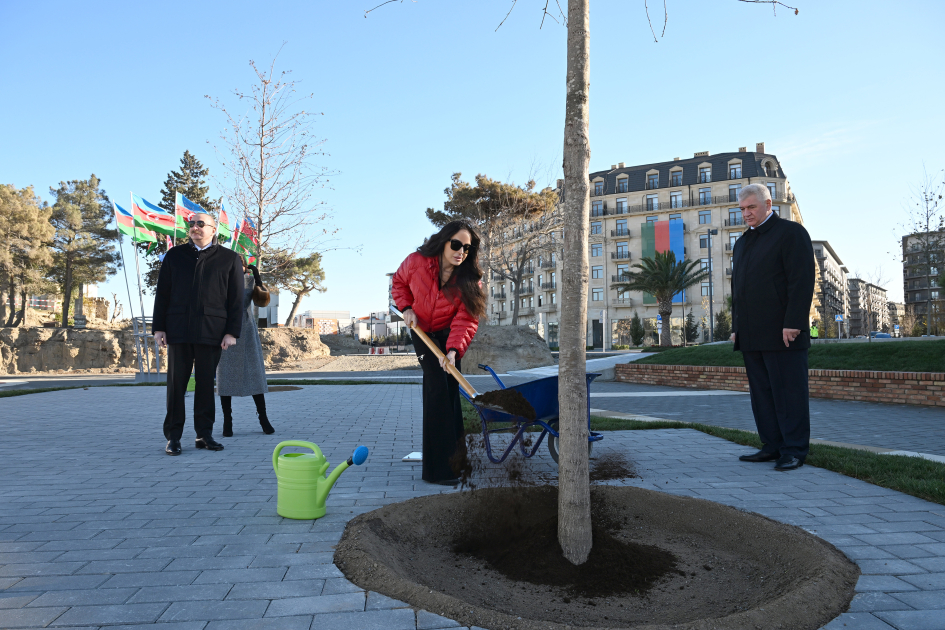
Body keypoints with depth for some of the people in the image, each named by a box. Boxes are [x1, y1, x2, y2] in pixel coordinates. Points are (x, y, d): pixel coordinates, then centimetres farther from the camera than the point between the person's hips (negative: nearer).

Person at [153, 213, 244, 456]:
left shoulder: (229, 258, 7)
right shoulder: (174, 255, 13)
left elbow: (236, 299, 2)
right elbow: (162, 294, 11)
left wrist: (232, 332, -5)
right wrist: (158, 328, 3)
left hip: (211, 332, -1)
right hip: (178, 330, 2)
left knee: (206, 383, 4)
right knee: (176, 383, 3)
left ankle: (204, 434, 14)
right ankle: (173, 437, 11)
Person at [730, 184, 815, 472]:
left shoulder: (791, 232, -1)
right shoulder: (742, 242, 22)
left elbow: (802, 281, -10)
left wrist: (793, 323, -18)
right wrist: (736, 327, 16)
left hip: (782, 334, -8)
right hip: (752, 336, 8)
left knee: (788, 392, -3)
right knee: (761, 393, 8)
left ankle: (794, 451, 3)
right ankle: (772, 446, 16)